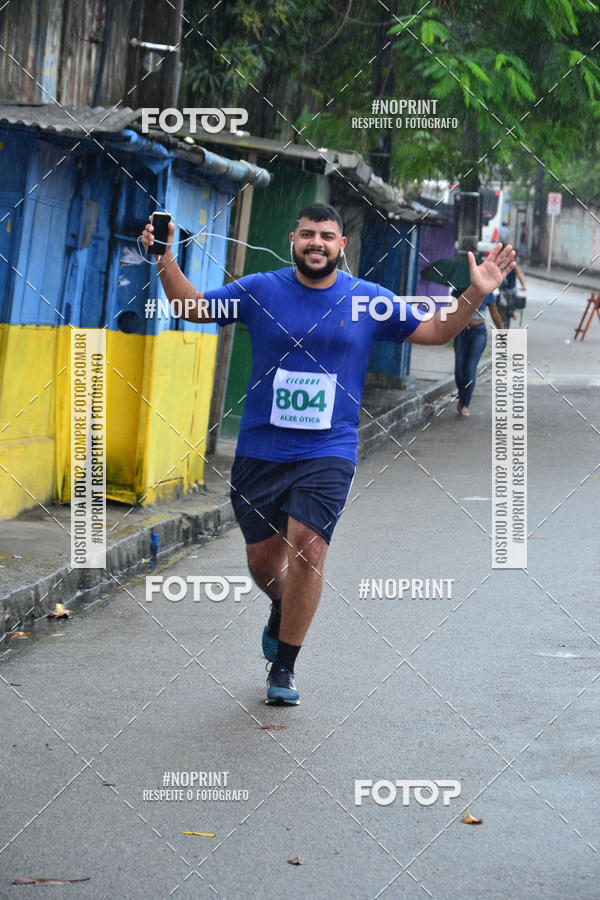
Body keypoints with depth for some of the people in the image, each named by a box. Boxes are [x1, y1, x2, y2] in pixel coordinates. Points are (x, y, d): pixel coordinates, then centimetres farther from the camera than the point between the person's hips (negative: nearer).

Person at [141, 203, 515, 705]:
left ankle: (284, 668, -3)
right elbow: (194, 307, 10)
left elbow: (435, 331, 12)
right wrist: (166, 260, -5)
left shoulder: (369, 301, 4)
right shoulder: (260, 291, 3)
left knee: (307, 547, -17)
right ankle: (281, 613, 44)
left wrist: (476, 294, -2)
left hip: (327, 455, -1)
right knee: (263, 559, 6)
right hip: (260, 451, 1)